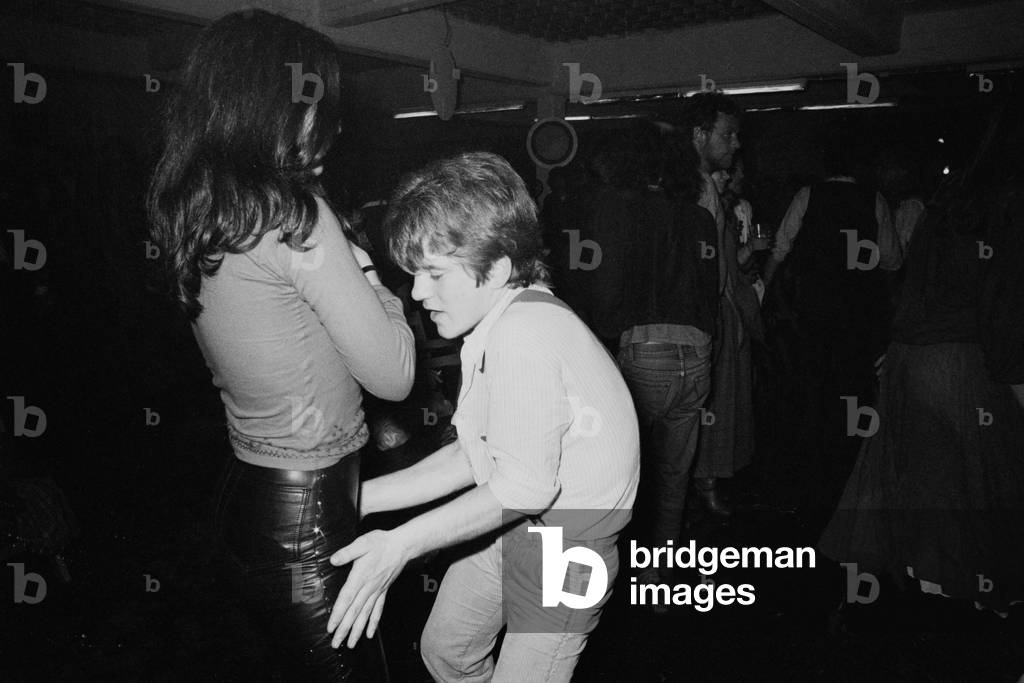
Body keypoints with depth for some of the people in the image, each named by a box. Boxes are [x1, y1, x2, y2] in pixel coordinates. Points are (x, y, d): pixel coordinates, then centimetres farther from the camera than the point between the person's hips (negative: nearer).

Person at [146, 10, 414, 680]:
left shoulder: (190, 211, 5)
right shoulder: (291, 213, -20)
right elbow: (394, 375, -16)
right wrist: (360, 263, -3)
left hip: (247, 491, 9)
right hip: (307, 514, -8)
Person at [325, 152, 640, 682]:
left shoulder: (524, 334, -30)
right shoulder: (502, 320, -1)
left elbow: (524, 487, -28)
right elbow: (476, 454, 2)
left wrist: (402, 543, -23)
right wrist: (361, 496, 1)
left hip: (562, 548, -9)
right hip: (513, 522, 9)